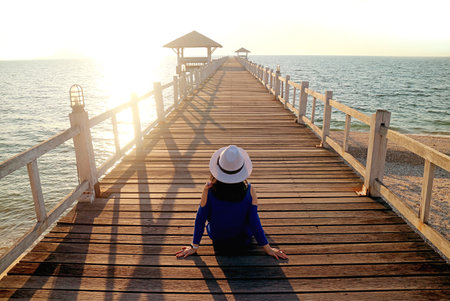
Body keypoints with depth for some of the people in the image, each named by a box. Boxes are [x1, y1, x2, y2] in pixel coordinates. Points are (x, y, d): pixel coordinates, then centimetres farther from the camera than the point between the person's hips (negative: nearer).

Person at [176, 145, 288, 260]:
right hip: (243, 241, 0)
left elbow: (200, 218, -16)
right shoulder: (249, 190, -27)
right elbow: (254, 222, -20)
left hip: (217, 238, 1)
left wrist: (194, 246, -2)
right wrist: (267, 248, -5)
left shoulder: (209, 189, -27)